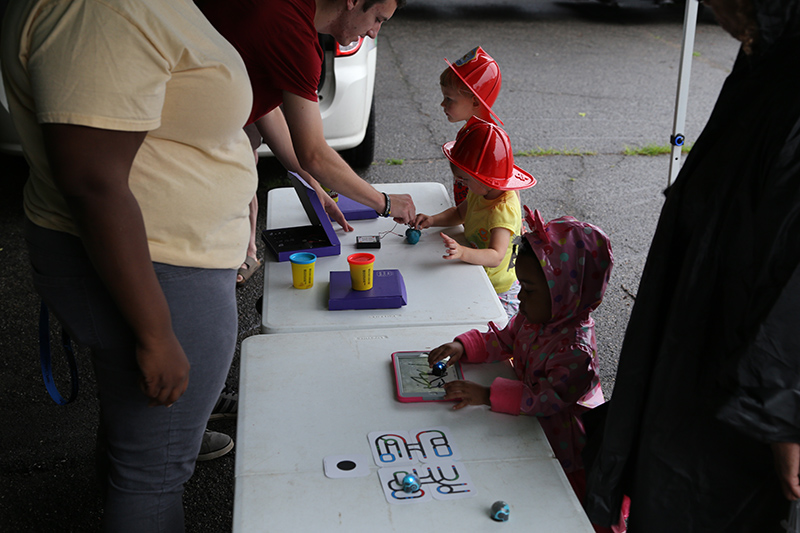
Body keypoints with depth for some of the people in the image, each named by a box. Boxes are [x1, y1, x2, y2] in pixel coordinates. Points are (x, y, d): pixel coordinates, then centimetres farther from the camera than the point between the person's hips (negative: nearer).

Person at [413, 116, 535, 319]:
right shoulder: (480, 193, -1)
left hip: (500, 293, -9)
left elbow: (496, 257, -40)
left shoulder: (503, 211, -30)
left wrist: (462, 252, -56)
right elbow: (460, 213, 17)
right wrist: (433, 220, -2)